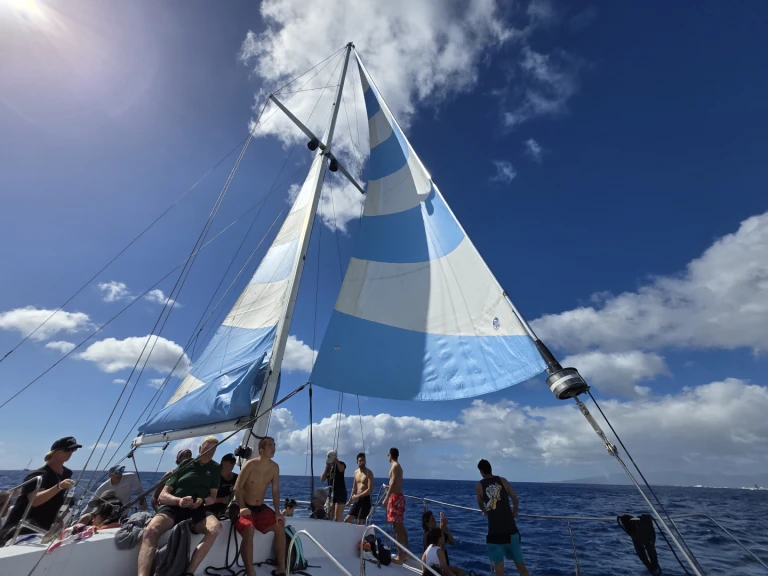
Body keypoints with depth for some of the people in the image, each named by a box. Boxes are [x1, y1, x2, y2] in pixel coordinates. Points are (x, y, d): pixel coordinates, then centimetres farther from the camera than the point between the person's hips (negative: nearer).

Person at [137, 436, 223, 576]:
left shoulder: (215, 468, 13)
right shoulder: (185, 465, 11)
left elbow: (213, 498, 9)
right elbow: (162, 496, 7)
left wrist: (202, 501, -15)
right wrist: (179, 500, -16)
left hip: (197, 510, 0)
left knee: (215, 527, -33)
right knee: (150, 530, -34)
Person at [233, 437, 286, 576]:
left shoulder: (275, 467, -6)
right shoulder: (250, 464, -20)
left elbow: (275, 490, -1)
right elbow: (237, 487, -23)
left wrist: (277, 512, -8)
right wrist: (242, 507, -35)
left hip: (260, 507, 6)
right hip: (244, 507, -5)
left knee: (280, 525, -5)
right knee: (249, 529, -33)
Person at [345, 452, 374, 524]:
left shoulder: (368, 473, -10)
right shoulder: (356, 472, 10)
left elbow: (370, 490, -18)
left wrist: (358, 496, -18)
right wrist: (350, 501, 19)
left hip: (365, 499, -7)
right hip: (357, 499, 7)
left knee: (360, 523, -6)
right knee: (346, 520, 5)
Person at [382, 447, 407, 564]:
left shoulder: (395, 466, -14)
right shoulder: (398, 466, 14)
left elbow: (393, 484, -22)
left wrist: (386, 499, -23)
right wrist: (388, 489, 39)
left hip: (395, 497, -10)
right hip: (399, 496, 10)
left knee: (397, 527, -4)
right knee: (400, 526, 16)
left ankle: (400, 557, 1)